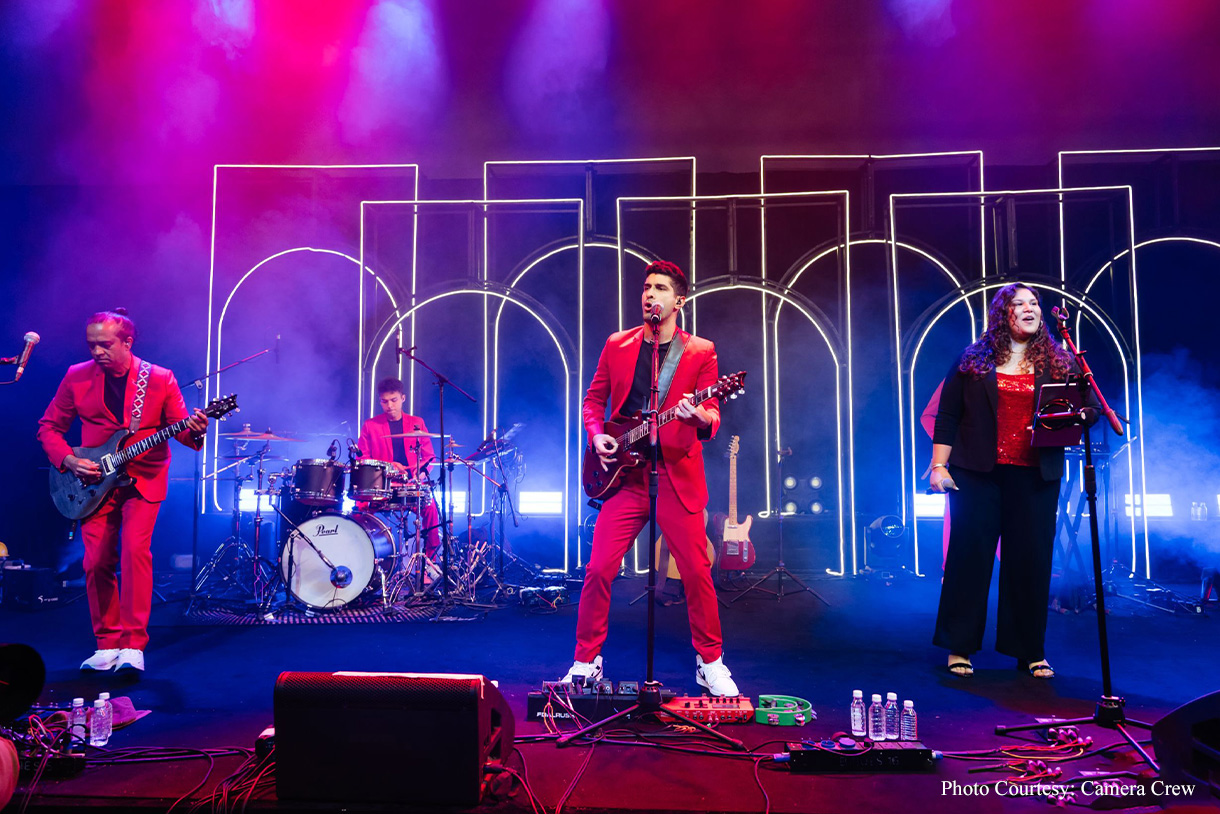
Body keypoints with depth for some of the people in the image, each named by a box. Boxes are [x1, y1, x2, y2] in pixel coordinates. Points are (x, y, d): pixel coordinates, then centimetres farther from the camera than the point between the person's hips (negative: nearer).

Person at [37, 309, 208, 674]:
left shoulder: (160, 379, -4)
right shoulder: (77, 377, 1)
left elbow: (180, 427, -4)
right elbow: (49, 426, 9)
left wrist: (194, 430, -28)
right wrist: (68, 460, -8)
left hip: (144, 479, -3)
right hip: (94, 482, 3)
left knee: (135, 549, -19)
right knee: (96, 562, 0)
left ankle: (133, 646, -12)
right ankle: (108, 644, 16)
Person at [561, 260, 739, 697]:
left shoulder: (700, 352, 4)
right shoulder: (617, 345, 10)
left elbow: (712, 416, -1)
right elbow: (594, 400, 17)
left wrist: (700, 418, -24)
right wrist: (596, 435, -2)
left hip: (677, 477, -1)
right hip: (625, 475, 2)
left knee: (697, 572, 0)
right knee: (598, 569, -3)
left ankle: (710, 664, 20)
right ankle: (586, 661, 14)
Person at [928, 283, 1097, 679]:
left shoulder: (1058, 364, 10)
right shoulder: (973, 361, 5)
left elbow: (1086, 411, 9)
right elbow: (947, 416, 3)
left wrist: (1082, 414, -15)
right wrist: (939, 465, -4)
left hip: (1035, 476, 2)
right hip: (977, 473, -2)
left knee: (1032, 560, 4)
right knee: (970, 555, 1)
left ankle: (1031, 651, 18)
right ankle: (959, 647, 12)